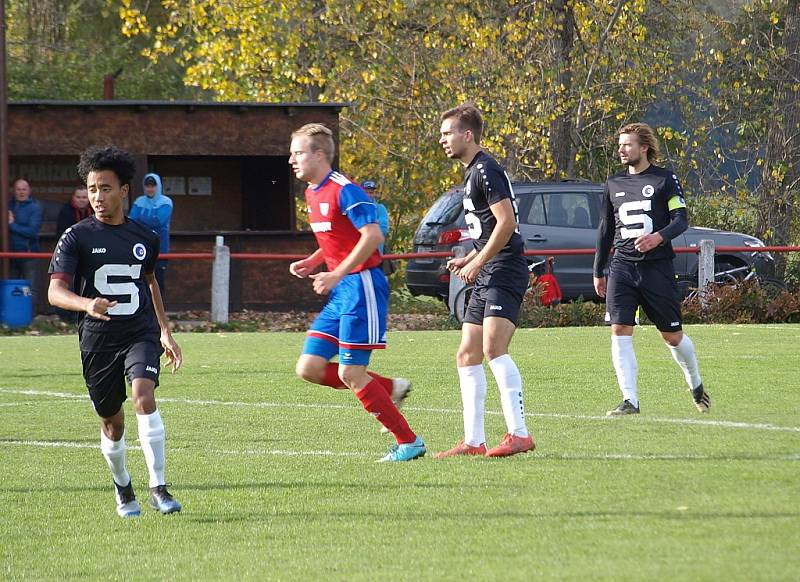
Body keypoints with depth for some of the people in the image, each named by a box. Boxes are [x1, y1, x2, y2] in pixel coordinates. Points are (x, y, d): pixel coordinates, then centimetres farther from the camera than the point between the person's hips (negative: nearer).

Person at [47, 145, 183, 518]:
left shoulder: (145, 238, 6)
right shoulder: (77, 237, -5)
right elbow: (55, 291, -15)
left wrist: (165, 332, 25)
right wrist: (86, 304, -36)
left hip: (141, 333, 1)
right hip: (98, 338, -1)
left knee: (144, 397, -24)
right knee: (112, 422, 8)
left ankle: (158, 487, -20)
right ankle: (123, 488, 34)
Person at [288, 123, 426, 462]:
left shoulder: (344, 191, -15)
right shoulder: (312, 194, 15)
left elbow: (373, 236, -23)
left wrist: (336, 274, -26)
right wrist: (310, 264, 11)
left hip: (361, 286, -10)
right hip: (339, 293, 10)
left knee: (350, 374, -10)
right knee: (309, 368, 2)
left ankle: (409, 442, -1)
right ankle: (390, 388, 15)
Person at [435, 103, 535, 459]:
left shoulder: (486, 170, -10)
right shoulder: (473, 173, 22)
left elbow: (507, 221, -19)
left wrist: (477, 262, -16)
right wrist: (467, 260, 18)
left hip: (504, 271, -11)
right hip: (487, 277, 11)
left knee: (493, 348, -23)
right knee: (467, 356, 10)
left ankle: (518, 434, -26)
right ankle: (473, 441, 13)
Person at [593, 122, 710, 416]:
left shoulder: (664, 180, 1)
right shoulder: (614, 184, 14)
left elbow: (681, 220, -5)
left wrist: (659, 236, -25)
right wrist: (598, 272, 21)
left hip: (657, 267, -3)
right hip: (622, 267, 3)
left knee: (672, 336, 5)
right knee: (620, 331, -13)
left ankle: (696, 384, 32)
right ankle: (630, 400, -13)